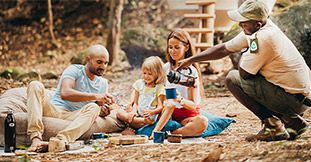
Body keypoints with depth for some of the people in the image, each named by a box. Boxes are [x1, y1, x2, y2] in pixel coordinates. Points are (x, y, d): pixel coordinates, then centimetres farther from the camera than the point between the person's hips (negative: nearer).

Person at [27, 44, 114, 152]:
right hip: (54, 111, -3)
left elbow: (99, 110, 21)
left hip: (75, 118, 3)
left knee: (93, 108, -29)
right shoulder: (74, 70, -1)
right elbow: (65, 93, -19)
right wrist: (95, 96, -25)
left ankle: (60, 140, -51)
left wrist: (103, 110, -5)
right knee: (35, 86, -27)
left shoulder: (103, 83, 18)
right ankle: (36, 138, -44)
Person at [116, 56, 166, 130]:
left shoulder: (159, 87, 0)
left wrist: (151, 112, -30)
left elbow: (160, 107, -8)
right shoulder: (139, 84, 14)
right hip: (138, 115, 6)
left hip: (150, 117, -5)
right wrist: (134, 111, -9)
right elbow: (136, 103, 15)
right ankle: (144, 121, -33)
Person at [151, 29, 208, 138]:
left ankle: (170, 134, -33)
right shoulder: (166, 68, 5)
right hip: (170, 113, 4)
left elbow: (193, 105, -13)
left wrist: (181, 100, -35)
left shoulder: (191, 71, -9)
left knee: (202, 122, -35)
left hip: (188, 115, -4)